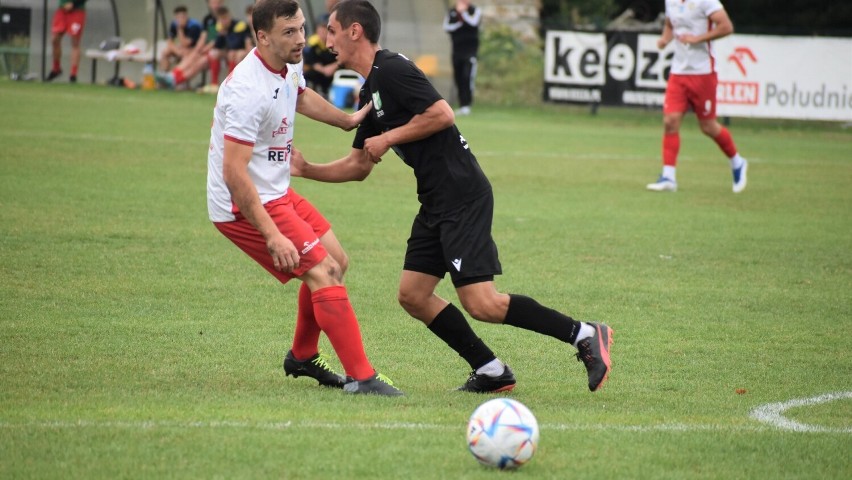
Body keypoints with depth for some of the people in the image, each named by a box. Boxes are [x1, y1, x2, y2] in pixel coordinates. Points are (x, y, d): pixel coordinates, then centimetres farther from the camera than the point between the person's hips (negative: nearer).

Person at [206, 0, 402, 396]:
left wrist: (348, 121, 36)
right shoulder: (249, 90, -28)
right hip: (245, 205, -10)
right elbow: (234, 174, -30)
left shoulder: (287, 68, 2)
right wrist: (273, 236, -32)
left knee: (336, 261, 18)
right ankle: (361, 378, -14)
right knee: (323, 272, -15)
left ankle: (302, 356, 33)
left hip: (275, 192, 10)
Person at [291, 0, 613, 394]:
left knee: (481, 304, -14)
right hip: (437, 201, 10)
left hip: (462, 195, -10)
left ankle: (585, 335, -7)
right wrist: (304, 169, 16)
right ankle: (491, 371, 12)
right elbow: (358, 166, 25)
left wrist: (389, 137, -11)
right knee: (412, 295, 8)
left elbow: (442, 114, -21)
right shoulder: (370, 92, 20)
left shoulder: (391, 70, -11)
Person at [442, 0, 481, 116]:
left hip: (470, 49, -4)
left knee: (468, 76, -16)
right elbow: (446, 27, -1)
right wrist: (459, 24, -12)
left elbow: (473, 22, -17)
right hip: (457, 49, 4)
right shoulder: (451, 12, 11)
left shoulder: (475, 11, 2)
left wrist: (463, 11, -14)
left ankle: (466, 105, -17)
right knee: (458, 77, 5)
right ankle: (461, 105, 11)